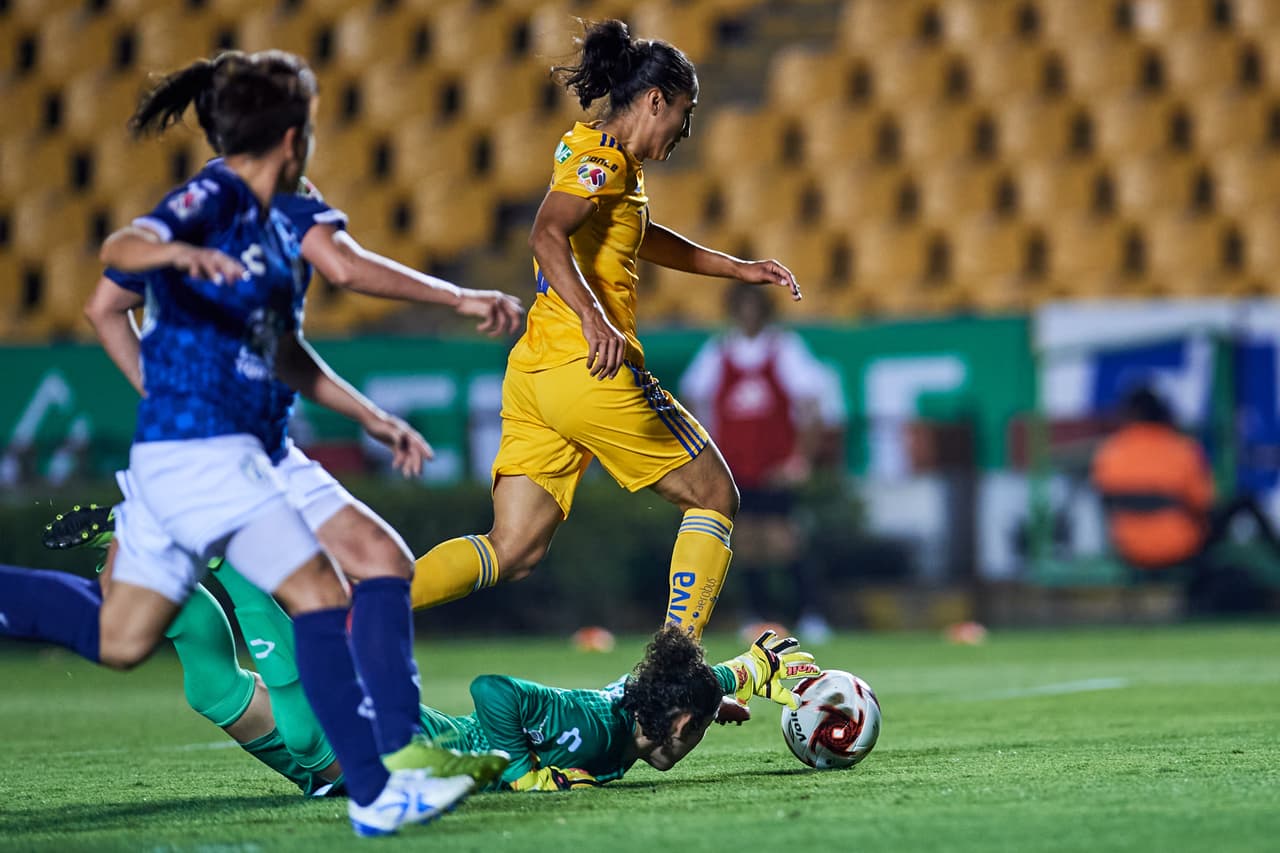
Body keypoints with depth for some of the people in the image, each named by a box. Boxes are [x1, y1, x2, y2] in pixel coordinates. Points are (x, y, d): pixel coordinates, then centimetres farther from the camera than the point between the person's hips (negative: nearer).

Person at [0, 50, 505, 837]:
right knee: (321, 597, -12)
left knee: (117, 640, 13)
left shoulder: (275, 230, 16)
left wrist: (372, 417, 23)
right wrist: (177, 250, -51)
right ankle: (377, 791, -10)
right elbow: (119, 248, -30)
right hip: (200, 447, -10)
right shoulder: (213, 199, -10)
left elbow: (283, 354, 27)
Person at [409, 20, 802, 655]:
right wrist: (593, 318, -35)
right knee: (715, 496, 7)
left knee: (513, 552, 4)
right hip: (592, 369, -9)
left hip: (532, 373, 9)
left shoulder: (596, 154, 22)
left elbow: (644, 240, 39)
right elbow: (547, 237, -24)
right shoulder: (603, 158, -8)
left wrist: (738, 269, 40)